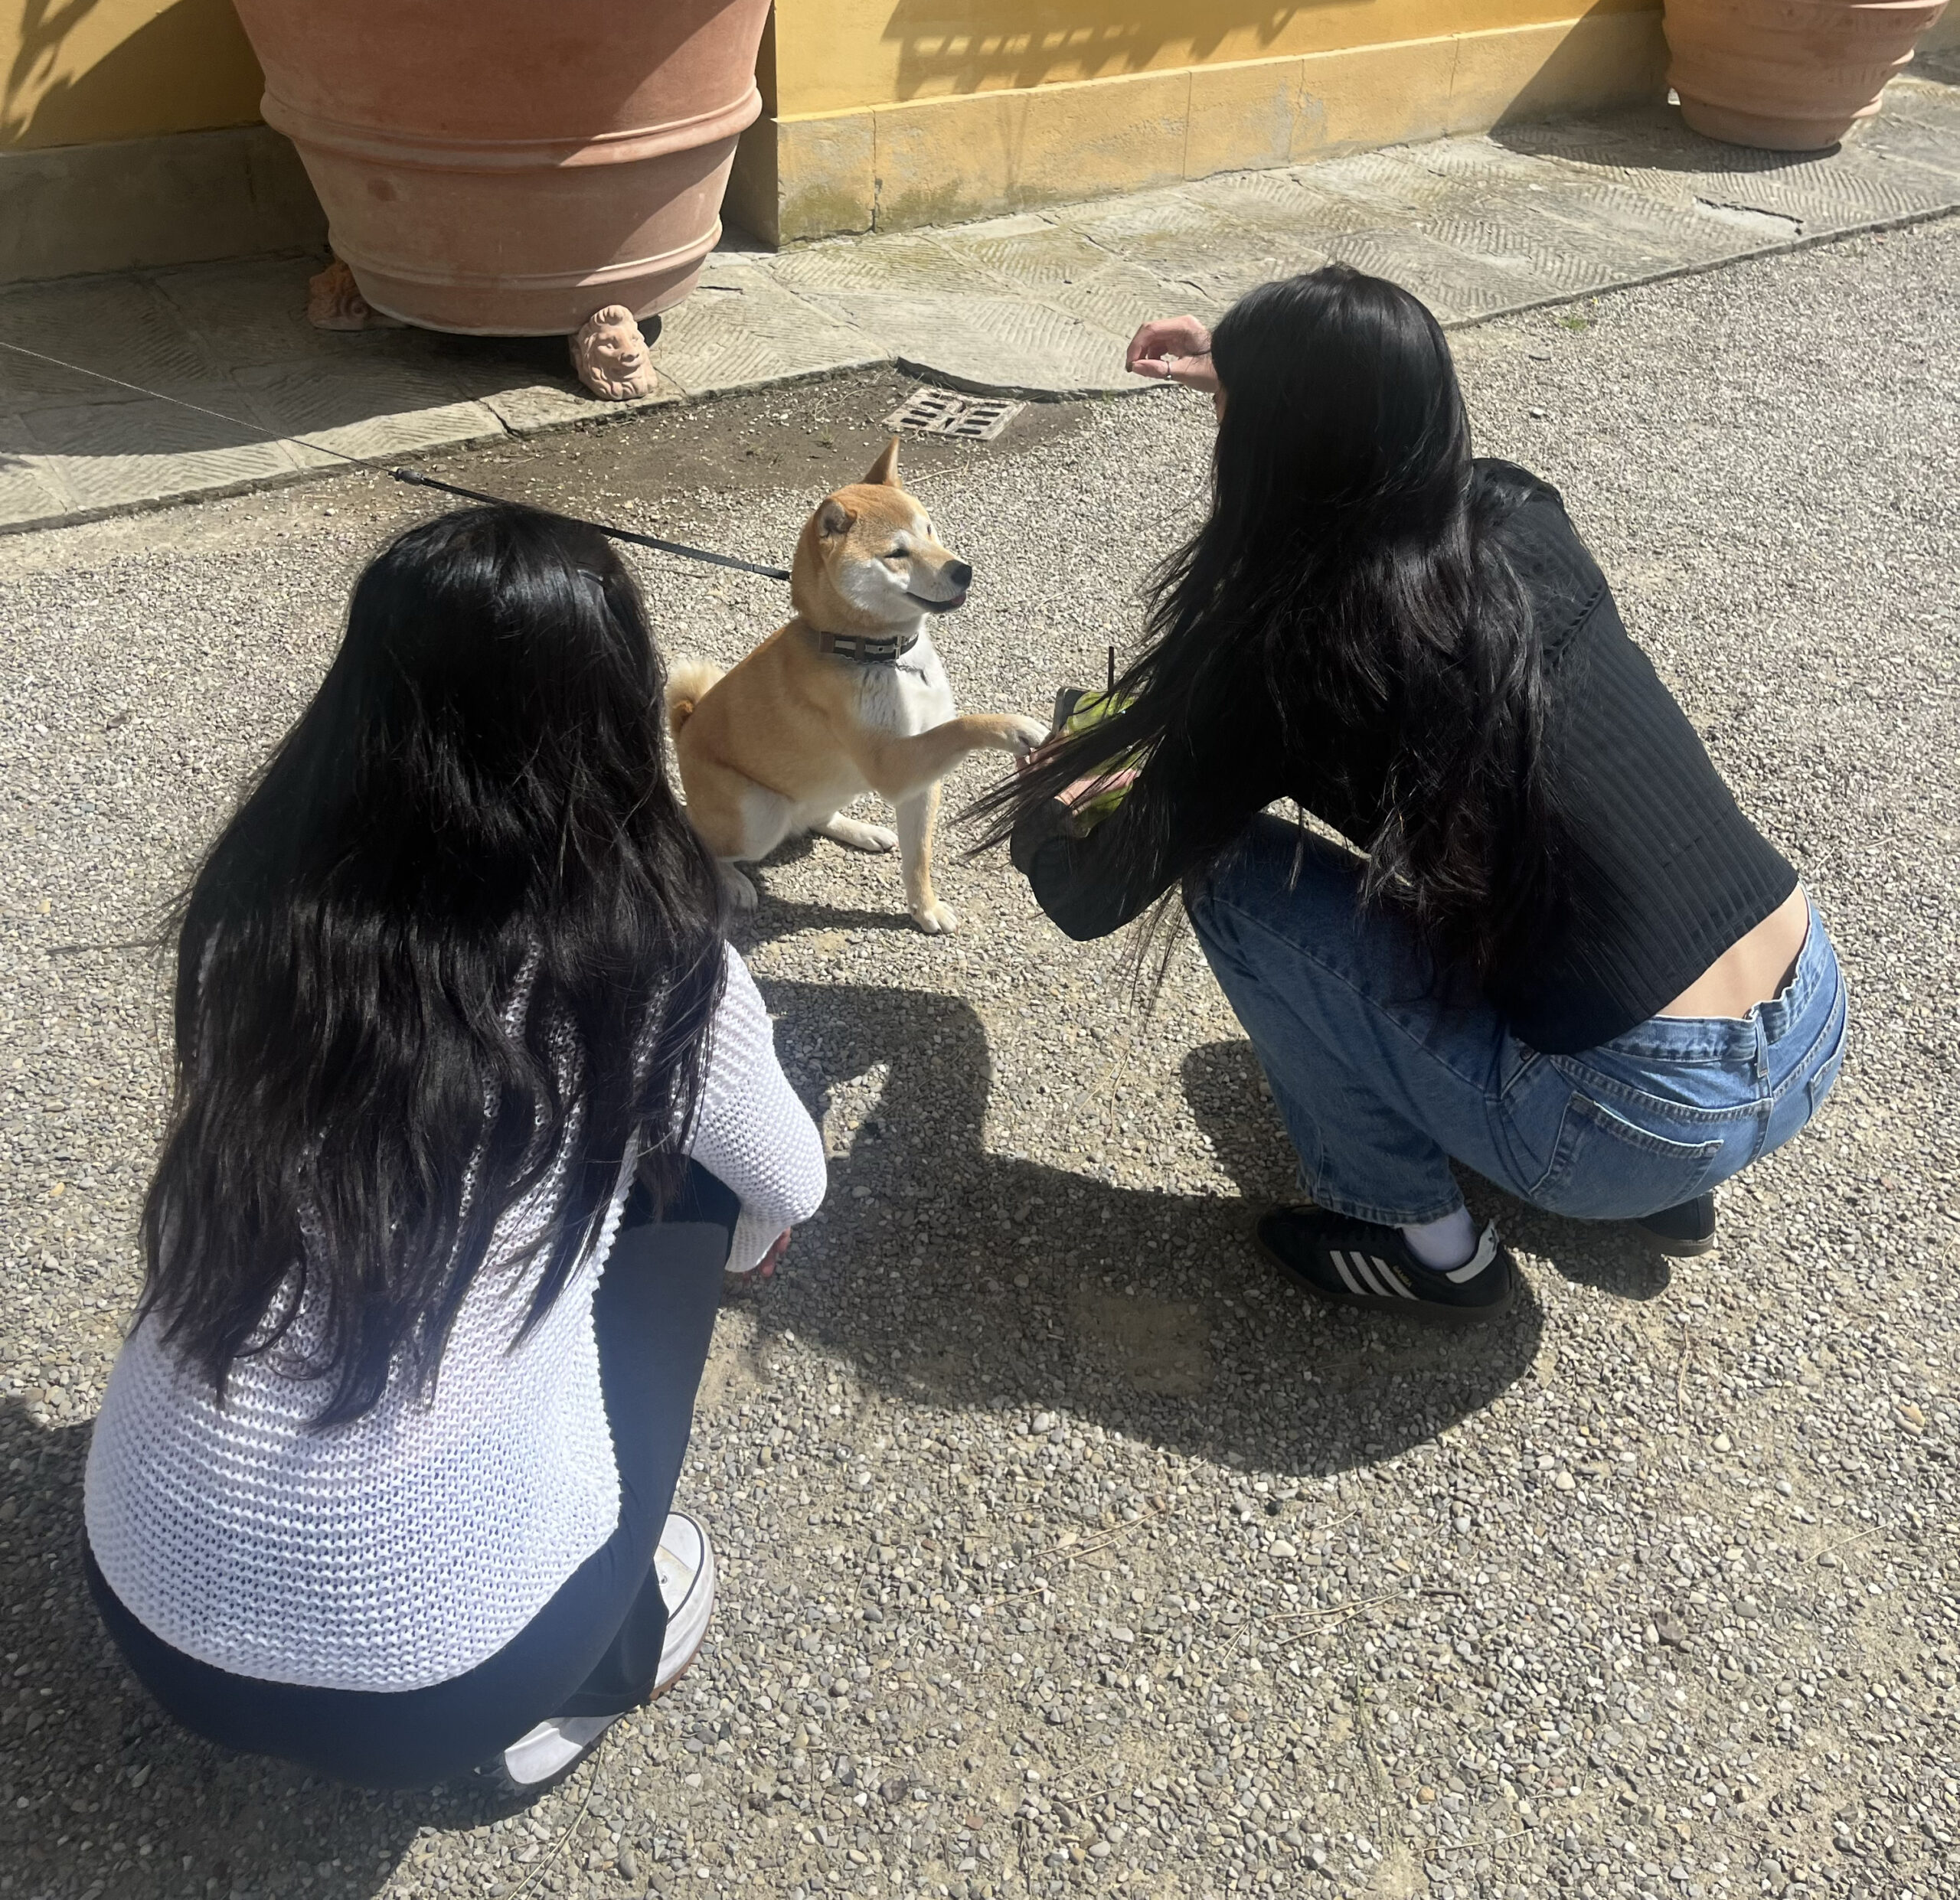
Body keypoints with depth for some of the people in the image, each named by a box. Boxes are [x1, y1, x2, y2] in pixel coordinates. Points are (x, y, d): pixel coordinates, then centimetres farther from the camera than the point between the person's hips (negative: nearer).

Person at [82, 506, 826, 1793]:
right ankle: (593, 1662, 19)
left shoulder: (255, 899, -3)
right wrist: (730, 1235, 31)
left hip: (144, 1605, 5)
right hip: (427, 1676, -4)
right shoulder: (647, 953, -13)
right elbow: (792, 1190, 6)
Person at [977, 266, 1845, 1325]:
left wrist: (1039, 808, 15)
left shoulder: (1289, 650, -16)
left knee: (1237, 879, 1)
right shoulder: (1520, 519, 2)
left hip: (1637, 1124, -7)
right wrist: (1264, 379, 33)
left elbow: (1092, 899, -5)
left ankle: (1422, 1242, 14)